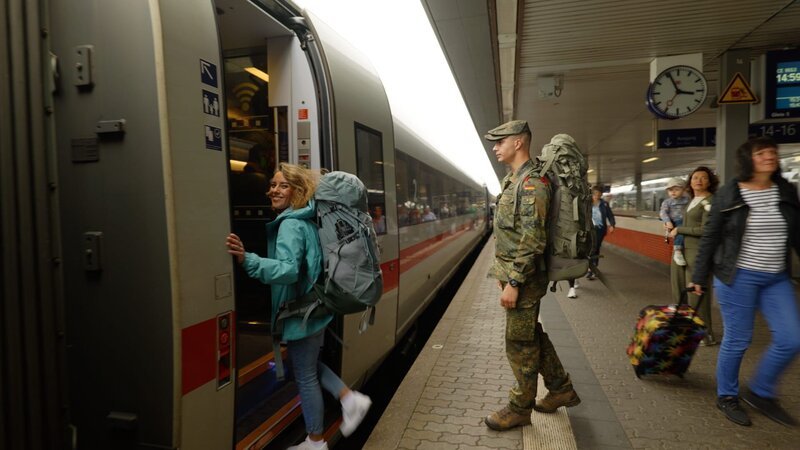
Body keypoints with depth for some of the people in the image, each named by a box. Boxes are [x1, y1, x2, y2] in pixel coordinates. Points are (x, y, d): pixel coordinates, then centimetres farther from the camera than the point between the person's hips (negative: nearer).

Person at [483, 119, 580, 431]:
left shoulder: (531, 182, -18)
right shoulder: (513, 180, 13)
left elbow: (532, 240, -24)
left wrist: (513, 282, -24)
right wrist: (502, 272, 20)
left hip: (524, 279, -10)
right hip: (513, 273, 10)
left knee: (520, 344, 3)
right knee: (532, 335, 19)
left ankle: (520, 409, 19)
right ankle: (561, 389, 35)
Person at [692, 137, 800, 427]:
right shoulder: (728, 194, -7)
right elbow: (710, 238, -3)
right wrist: (700, 277, -3)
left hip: (777, 279, 5)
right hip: (738, 278, -5)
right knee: (737, 340, 2)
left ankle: (760, 393, 24)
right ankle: (726, 397, 23)